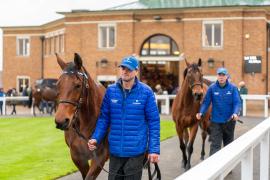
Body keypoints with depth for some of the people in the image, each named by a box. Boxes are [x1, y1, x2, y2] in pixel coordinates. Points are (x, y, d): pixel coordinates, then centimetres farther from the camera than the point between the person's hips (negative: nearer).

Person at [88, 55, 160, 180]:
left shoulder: (146, 92, -7)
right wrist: (95, 138, -5)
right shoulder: (110, 90, 2)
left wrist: (154, 149, -9)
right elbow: (104, 118, 9)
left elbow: (154, 122, -5)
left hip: (136, 151, -3)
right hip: (115, 150, 3)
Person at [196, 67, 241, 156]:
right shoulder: (212, 88, -5)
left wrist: (235, 113, -29)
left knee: (229, 144, 18)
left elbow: (237, 102, -11)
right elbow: (206, 102, -4)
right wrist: (201, 112, -20)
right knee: (215, 145, -8)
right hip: (216, 121, -1)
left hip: (229, 121, 1)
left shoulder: (233, 88, -6)